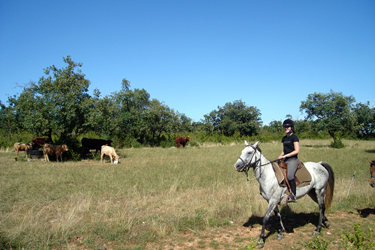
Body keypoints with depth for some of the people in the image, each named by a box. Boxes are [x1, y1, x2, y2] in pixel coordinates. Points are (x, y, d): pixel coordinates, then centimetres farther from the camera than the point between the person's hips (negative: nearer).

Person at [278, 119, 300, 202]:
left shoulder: (294, 137, -5)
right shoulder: (284, 138, 18)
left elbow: (297, 151, -12)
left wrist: (285, 155, -16)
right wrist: (280, 157, 5)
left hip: (293, 160, -8)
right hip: (285, 160, 8)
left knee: (290, 175, -28)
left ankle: (293, 195, -21)